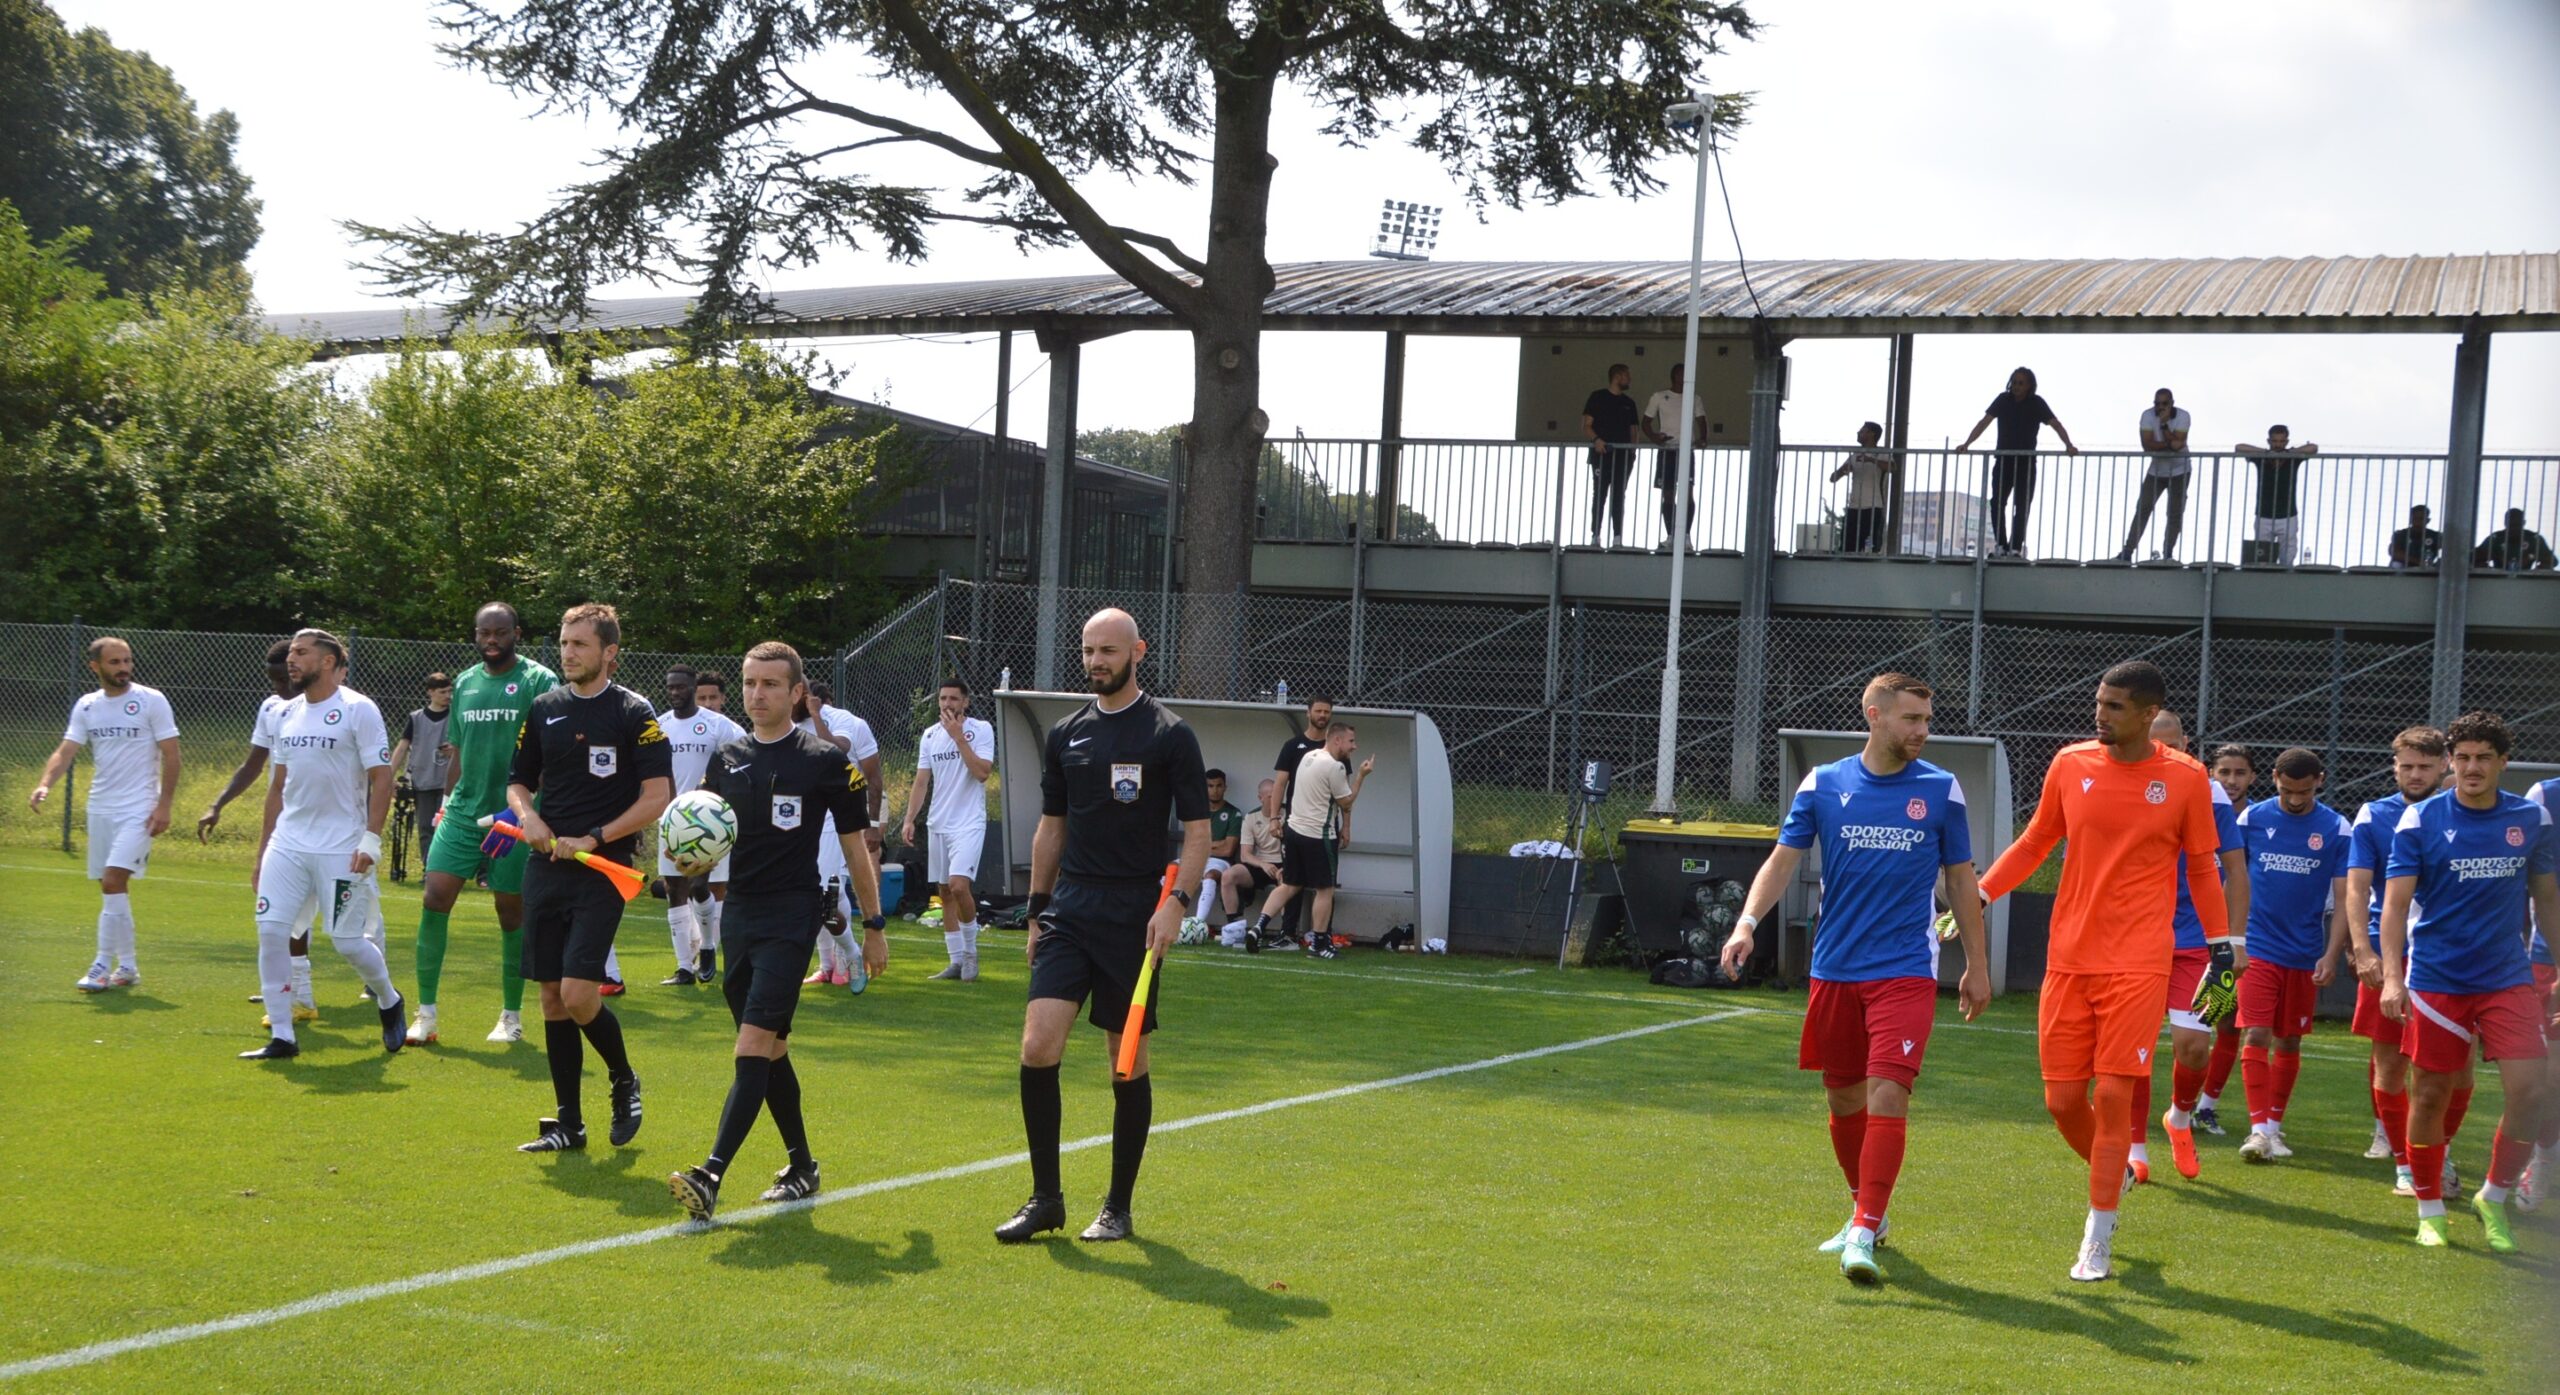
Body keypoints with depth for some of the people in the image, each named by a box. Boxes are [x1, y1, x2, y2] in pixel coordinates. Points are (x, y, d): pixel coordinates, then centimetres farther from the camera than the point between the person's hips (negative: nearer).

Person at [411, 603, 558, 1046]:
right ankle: (426, 1012, -1)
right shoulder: (465, 683, 12)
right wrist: (449, 803, 17)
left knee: (512, 911, 4)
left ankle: (512, 1016, 17)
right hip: (463, 811, 4)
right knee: (434, 898, -7)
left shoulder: (539, 682, -5)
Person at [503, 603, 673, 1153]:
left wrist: (591, 839, -14)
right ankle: (569, 1124, 13)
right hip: (546, 867, 5)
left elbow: (657, 797, -9)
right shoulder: (545, 709, 10)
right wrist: (528, 817, -3)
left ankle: (624, 1078, 12)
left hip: (603, 870, -5)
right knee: (552, 998, 5)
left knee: (578, 993, -15)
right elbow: (519, 781, 19)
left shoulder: (633, 713, -5)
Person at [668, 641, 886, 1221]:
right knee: (771, 1049, 13)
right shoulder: (727, 757, 10)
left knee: (754, 1046, -15)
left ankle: (711, 1177, -23)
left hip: (792, 916, -6)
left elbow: (855, 845, 1)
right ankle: (801, 1166, 26)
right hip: (740, 912, 6)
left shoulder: (825, 760, -5)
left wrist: (873, 926, 2)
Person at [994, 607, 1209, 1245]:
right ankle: (1045, 1198, 2)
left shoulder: (1170, 734, -3)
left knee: (1128, 1063, 3)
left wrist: (1176, 901, -17)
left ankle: (1117, 1207, 15)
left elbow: (1197, 830, -4)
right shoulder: (1065, 734, 11)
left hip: (1133, 918, -4)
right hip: (1069, 911, 4)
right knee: (1037, 1048, -9)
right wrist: (1038, 910, 16)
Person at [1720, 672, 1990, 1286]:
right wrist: (1747, 922, -14)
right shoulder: (1823, 785, 3)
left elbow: (1961, 881, 10)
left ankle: (1863, 1237, -14)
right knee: (1844, 1102, 11)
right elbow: (1783, 859, 2)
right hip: (1834, 971, 2)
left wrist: (1976, 966, 12)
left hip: (1904, 974, -2)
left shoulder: (1942, 791, 2)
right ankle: (1866, 1213, 32)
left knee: (1886, 1098, -15)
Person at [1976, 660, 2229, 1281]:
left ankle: (2098, 1240, 1)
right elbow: (2035, 842, 16)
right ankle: (2112, 1178, 32)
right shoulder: (2071, 764, 4)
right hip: (2068, 960, 3)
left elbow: (2202, 868, 8)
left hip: (2137, 966, -3)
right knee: (2063, 1100, 2)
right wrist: (1978, 896, 10)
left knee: (2114, 1095, -9)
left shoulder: (2186, 778, -1)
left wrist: (2221, 945, 5)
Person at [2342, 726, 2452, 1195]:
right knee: (2390, 1063, 1)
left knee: (2457, 1066, -2)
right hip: (2387, 957, -1)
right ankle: (2404, 1164, 14)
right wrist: (2362, 950, -17)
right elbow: (2356, 887, -4)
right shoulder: (2373, 817, 2)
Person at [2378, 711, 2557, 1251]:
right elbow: (2395, 902, -7)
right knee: (2430, 1095, 3)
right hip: (2436, 978, -2)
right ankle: (2429, 1211, 19)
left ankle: (2494, 1198, 11)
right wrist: (2392, 976, -18)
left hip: (2509, 979, 2)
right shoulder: (2420, 820, -5)